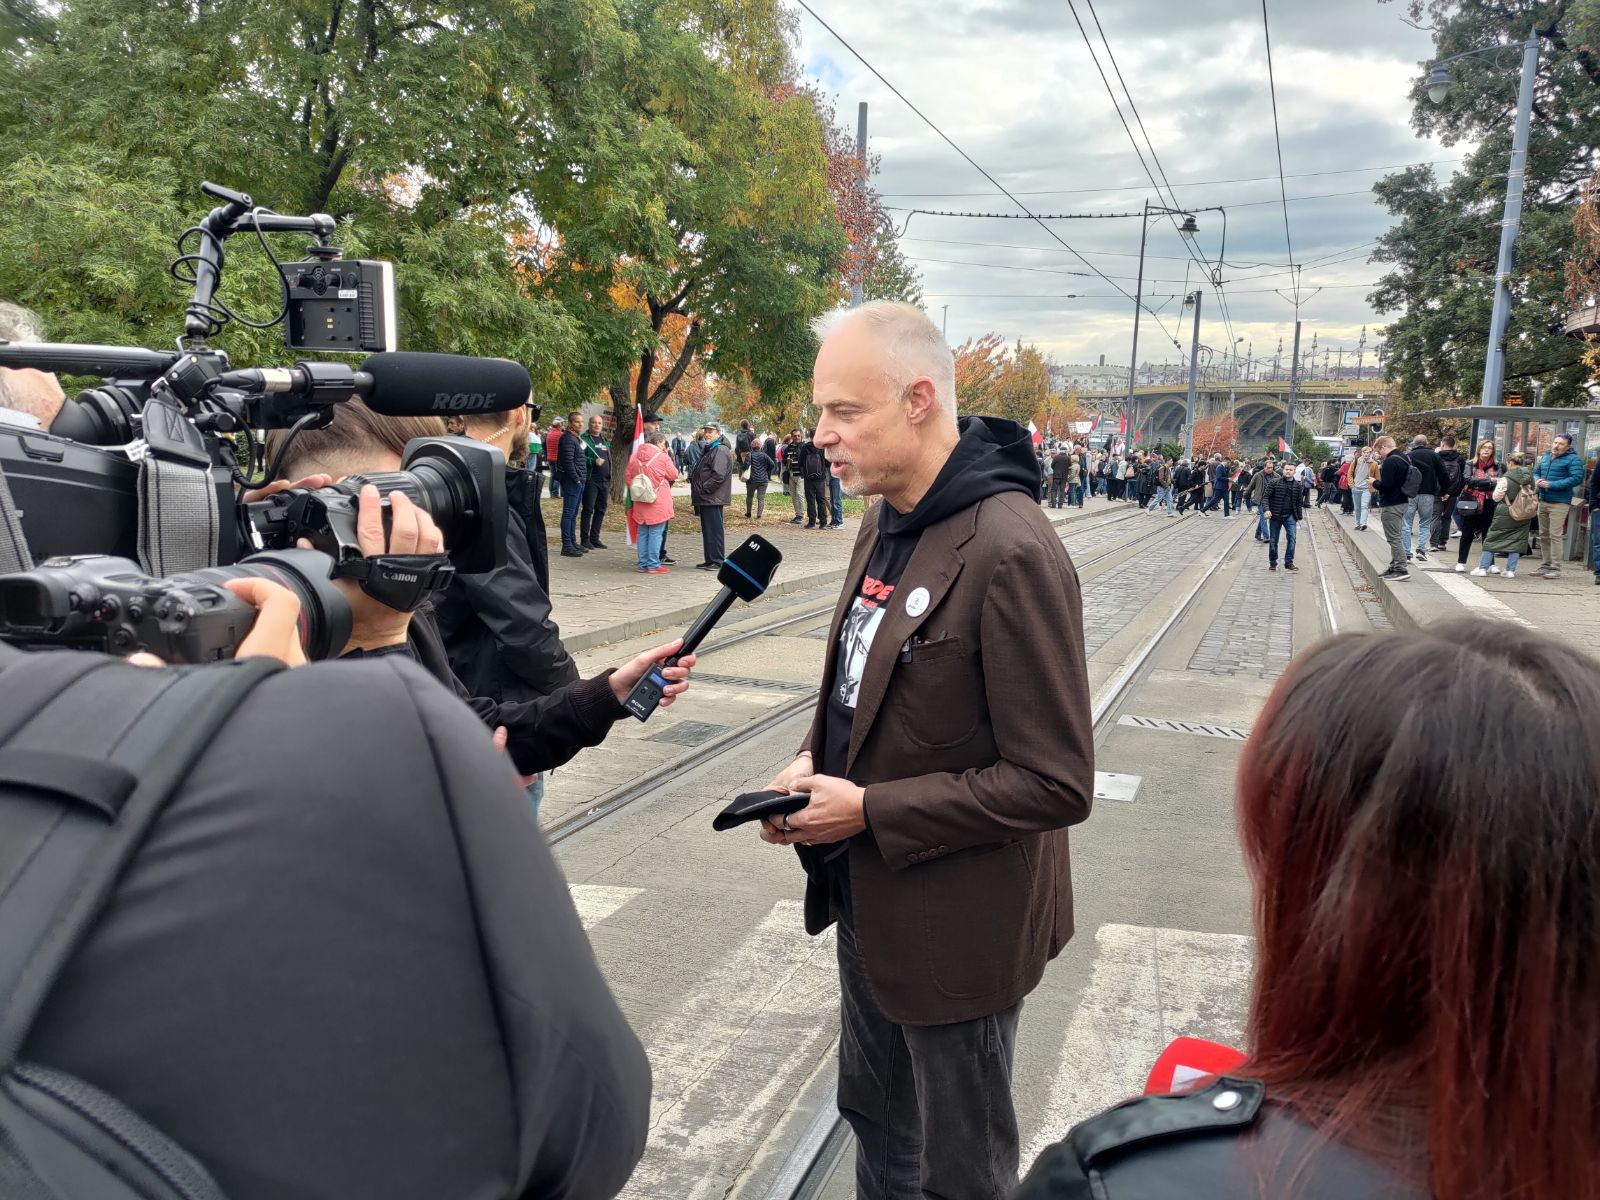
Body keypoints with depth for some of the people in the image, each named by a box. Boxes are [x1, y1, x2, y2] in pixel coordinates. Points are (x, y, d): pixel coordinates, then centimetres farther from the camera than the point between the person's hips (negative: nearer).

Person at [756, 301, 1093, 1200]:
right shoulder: (886, 526, 3)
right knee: (876, 1119, 27)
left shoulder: (1013, 552, -25)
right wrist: (816, 762, -3)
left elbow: (1056, 783, -25)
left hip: (957, 927, -8)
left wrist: (870, 812, -23)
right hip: (872, 903, 8)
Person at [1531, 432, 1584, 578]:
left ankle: (1555, 568, -6)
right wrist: (1537, 481, 0)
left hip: (1559, 503, -7)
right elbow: (1536, 471, 24)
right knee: (1543, 535, 12)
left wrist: (1551, 485, -20)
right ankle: (1545, 565, 21)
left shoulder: (1573, 459, -7)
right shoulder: (1546, 456, 14)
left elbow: (1577, 478, -17)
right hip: (1543, 501, 7)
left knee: (1554, 535, -10)